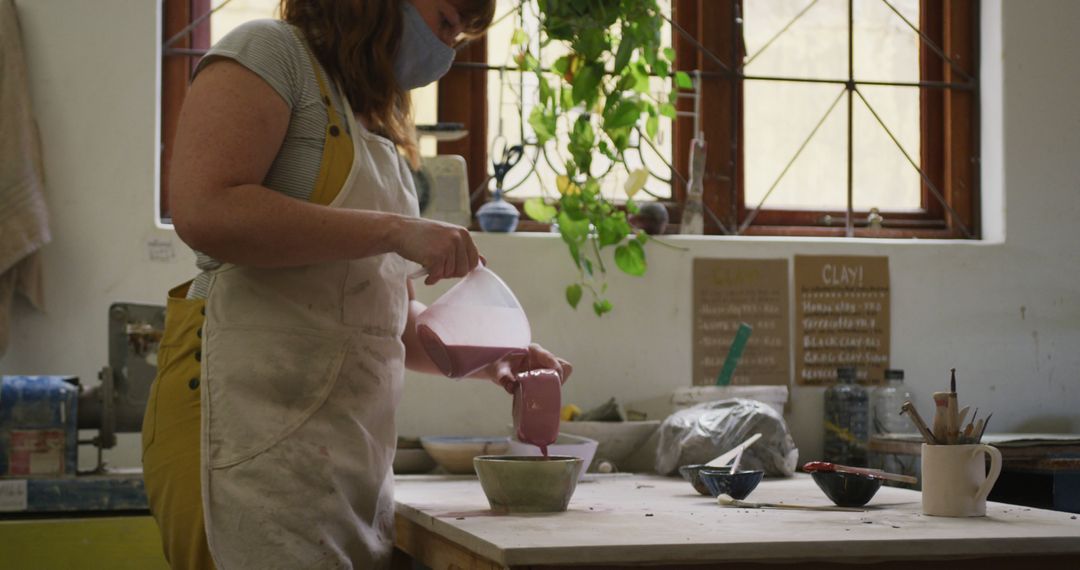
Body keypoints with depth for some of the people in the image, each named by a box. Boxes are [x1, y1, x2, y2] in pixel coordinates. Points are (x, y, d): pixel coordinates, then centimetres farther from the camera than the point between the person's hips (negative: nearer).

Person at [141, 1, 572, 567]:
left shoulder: (375, 131, 24)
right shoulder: (271, 51, 0)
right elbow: (205, 212, -17)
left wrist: (488, 360, 9)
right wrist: (394, 232, -15)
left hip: (354, 450, 8)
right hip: (258, 428, -8)